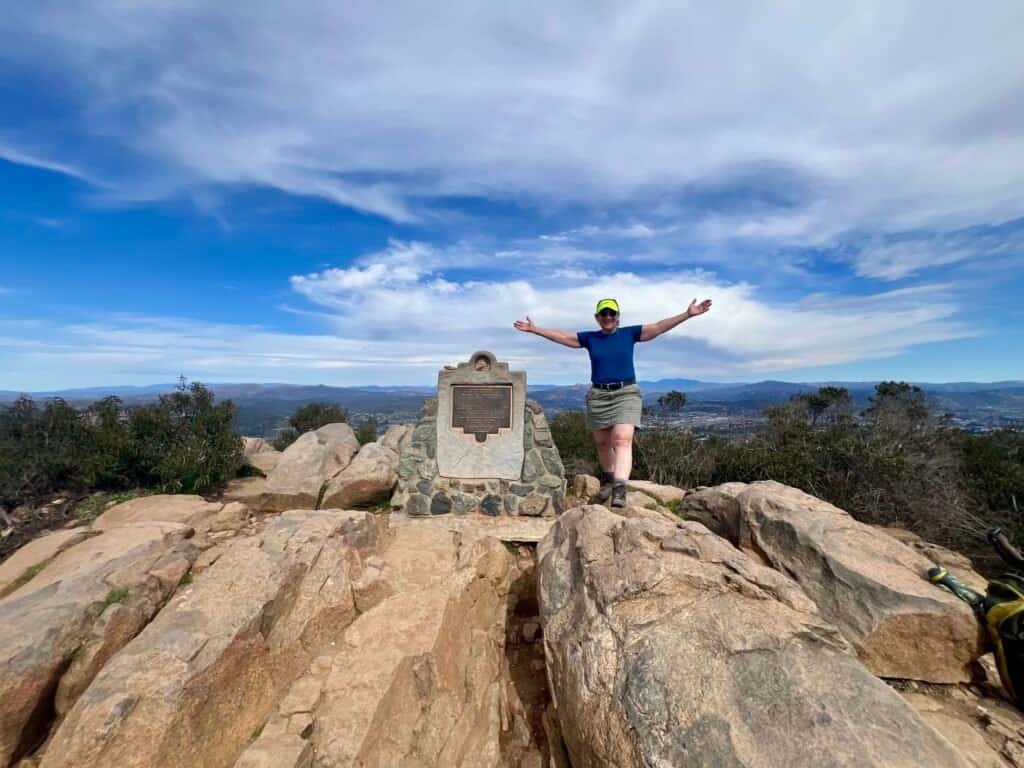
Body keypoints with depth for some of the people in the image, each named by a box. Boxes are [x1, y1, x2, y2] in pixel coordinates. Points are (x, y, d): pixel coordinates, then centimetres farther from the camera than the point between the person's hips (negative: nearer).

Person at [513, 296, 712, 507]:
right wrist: (534, 329, 11)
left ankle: (620, 488, -23)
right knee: (602, 443, 13)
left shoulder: (630, 333, 5)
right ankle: (607, 478, 36)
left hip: (626, 394, -2)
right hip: (598, 396, 2)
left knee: (623, 440, -17)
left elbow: (659, 327, 0)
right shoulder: (589, 338, 8)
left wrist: (688, 314, -8)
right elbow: (560, 336, 11)